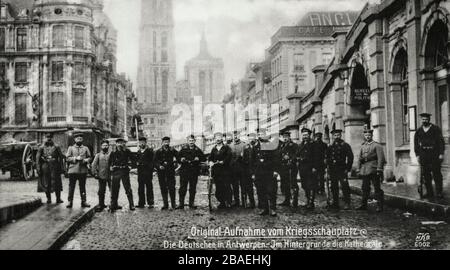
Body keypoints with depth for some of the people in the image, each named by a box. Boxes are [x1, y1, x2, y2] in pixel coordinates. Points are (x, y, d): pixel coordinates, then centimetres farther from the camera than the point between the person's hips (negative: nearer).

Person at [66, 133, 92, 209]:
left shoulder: (86, 148, 13)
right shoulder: (71, 148, 8)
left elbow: (89, 158, 10)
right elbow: (68, 158, 0)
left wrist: (85, 160, -11)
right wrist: (76, 158, -13)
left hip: (83, 170, 1)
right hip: (73, 170, -1)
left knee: (82, 186, 5)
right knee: (71, 186, 0)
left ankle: (83, 201, 10)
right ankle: (70, 201, 4)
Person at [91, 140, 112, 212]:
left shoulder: (111, 154, 7)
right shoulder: (98, 155, 9)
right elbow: (94, 165, 5)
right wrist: (95, 173, -5)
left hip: (110, 176, 0)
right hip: (101, 176, 0)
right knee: (101, 191, 4)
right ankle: (101, 205, 14)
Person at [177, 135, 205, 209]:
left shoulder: (197, 150, 8)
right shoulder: (183, 149, 6)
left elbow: (204, 159, 8)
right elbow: (178, 159, 6)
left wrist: (199, 159, -10)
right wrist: (181, 159, -15)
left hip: (194, 172, 1)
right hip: (184, 171, -1)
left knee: (193, 189, 5)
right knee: (182, 188, -2)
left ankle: (192, 203, 14)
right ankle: (181, 204, 3)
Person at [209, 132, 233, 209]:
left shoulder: (226, 148, 5)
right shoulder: (213, 149, 18)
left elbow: (229, 156, -8)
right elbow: (210, 157, 15)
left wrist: (223, 161, -17)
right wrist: (211, 162, -6)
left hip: (225, 169, -4)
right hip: (216, 170, 4)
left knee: (226, 187, -9)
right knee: (218, 188, 2)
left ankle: (228, 203, -5)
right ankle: (222, 202, 11)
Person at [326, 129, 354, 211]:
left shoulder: (345, 145, 1)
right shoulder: (330, 147, 15)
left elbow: (350, 157, -3)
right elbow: (327, 158, 21)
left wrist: (348, 169, -8)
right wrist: (328, 167, 9)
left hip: (342, 169, -5)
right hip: (332, 170, 5)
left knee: (344, 186, -8)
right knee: (334, 187, 7)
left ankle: (347, 204, -4)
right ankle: (335, 203, 14)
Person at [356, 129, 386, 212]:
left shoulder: (377, 145, -2)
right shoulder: (363, 146, 17)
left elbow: (381, 158, -10)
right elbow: (360, 159, 20)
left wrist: (379, 169, -18)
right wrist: (358, 170, 13)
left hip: (373, 169, -6)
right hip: (365, 170, 6)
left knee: (377, 188, -4)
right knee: (365, 188, 10)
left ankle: (380, 206, -1)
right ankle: (364, 205, 17)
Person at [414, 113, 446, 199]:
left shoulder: (435, 129, 1)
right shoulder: (419, 131, 11)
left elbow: (441, 141, -1)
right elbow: (416, 144, 14)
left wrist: (441, 153, -8)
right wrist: (417, 155, 6)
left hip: (434, 155, -3)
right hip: (424, 155, 4)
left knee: (436, 174, -2)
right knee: (426, 174, 4)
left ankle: (439, 192, 3)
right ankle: (429, 192, 11)